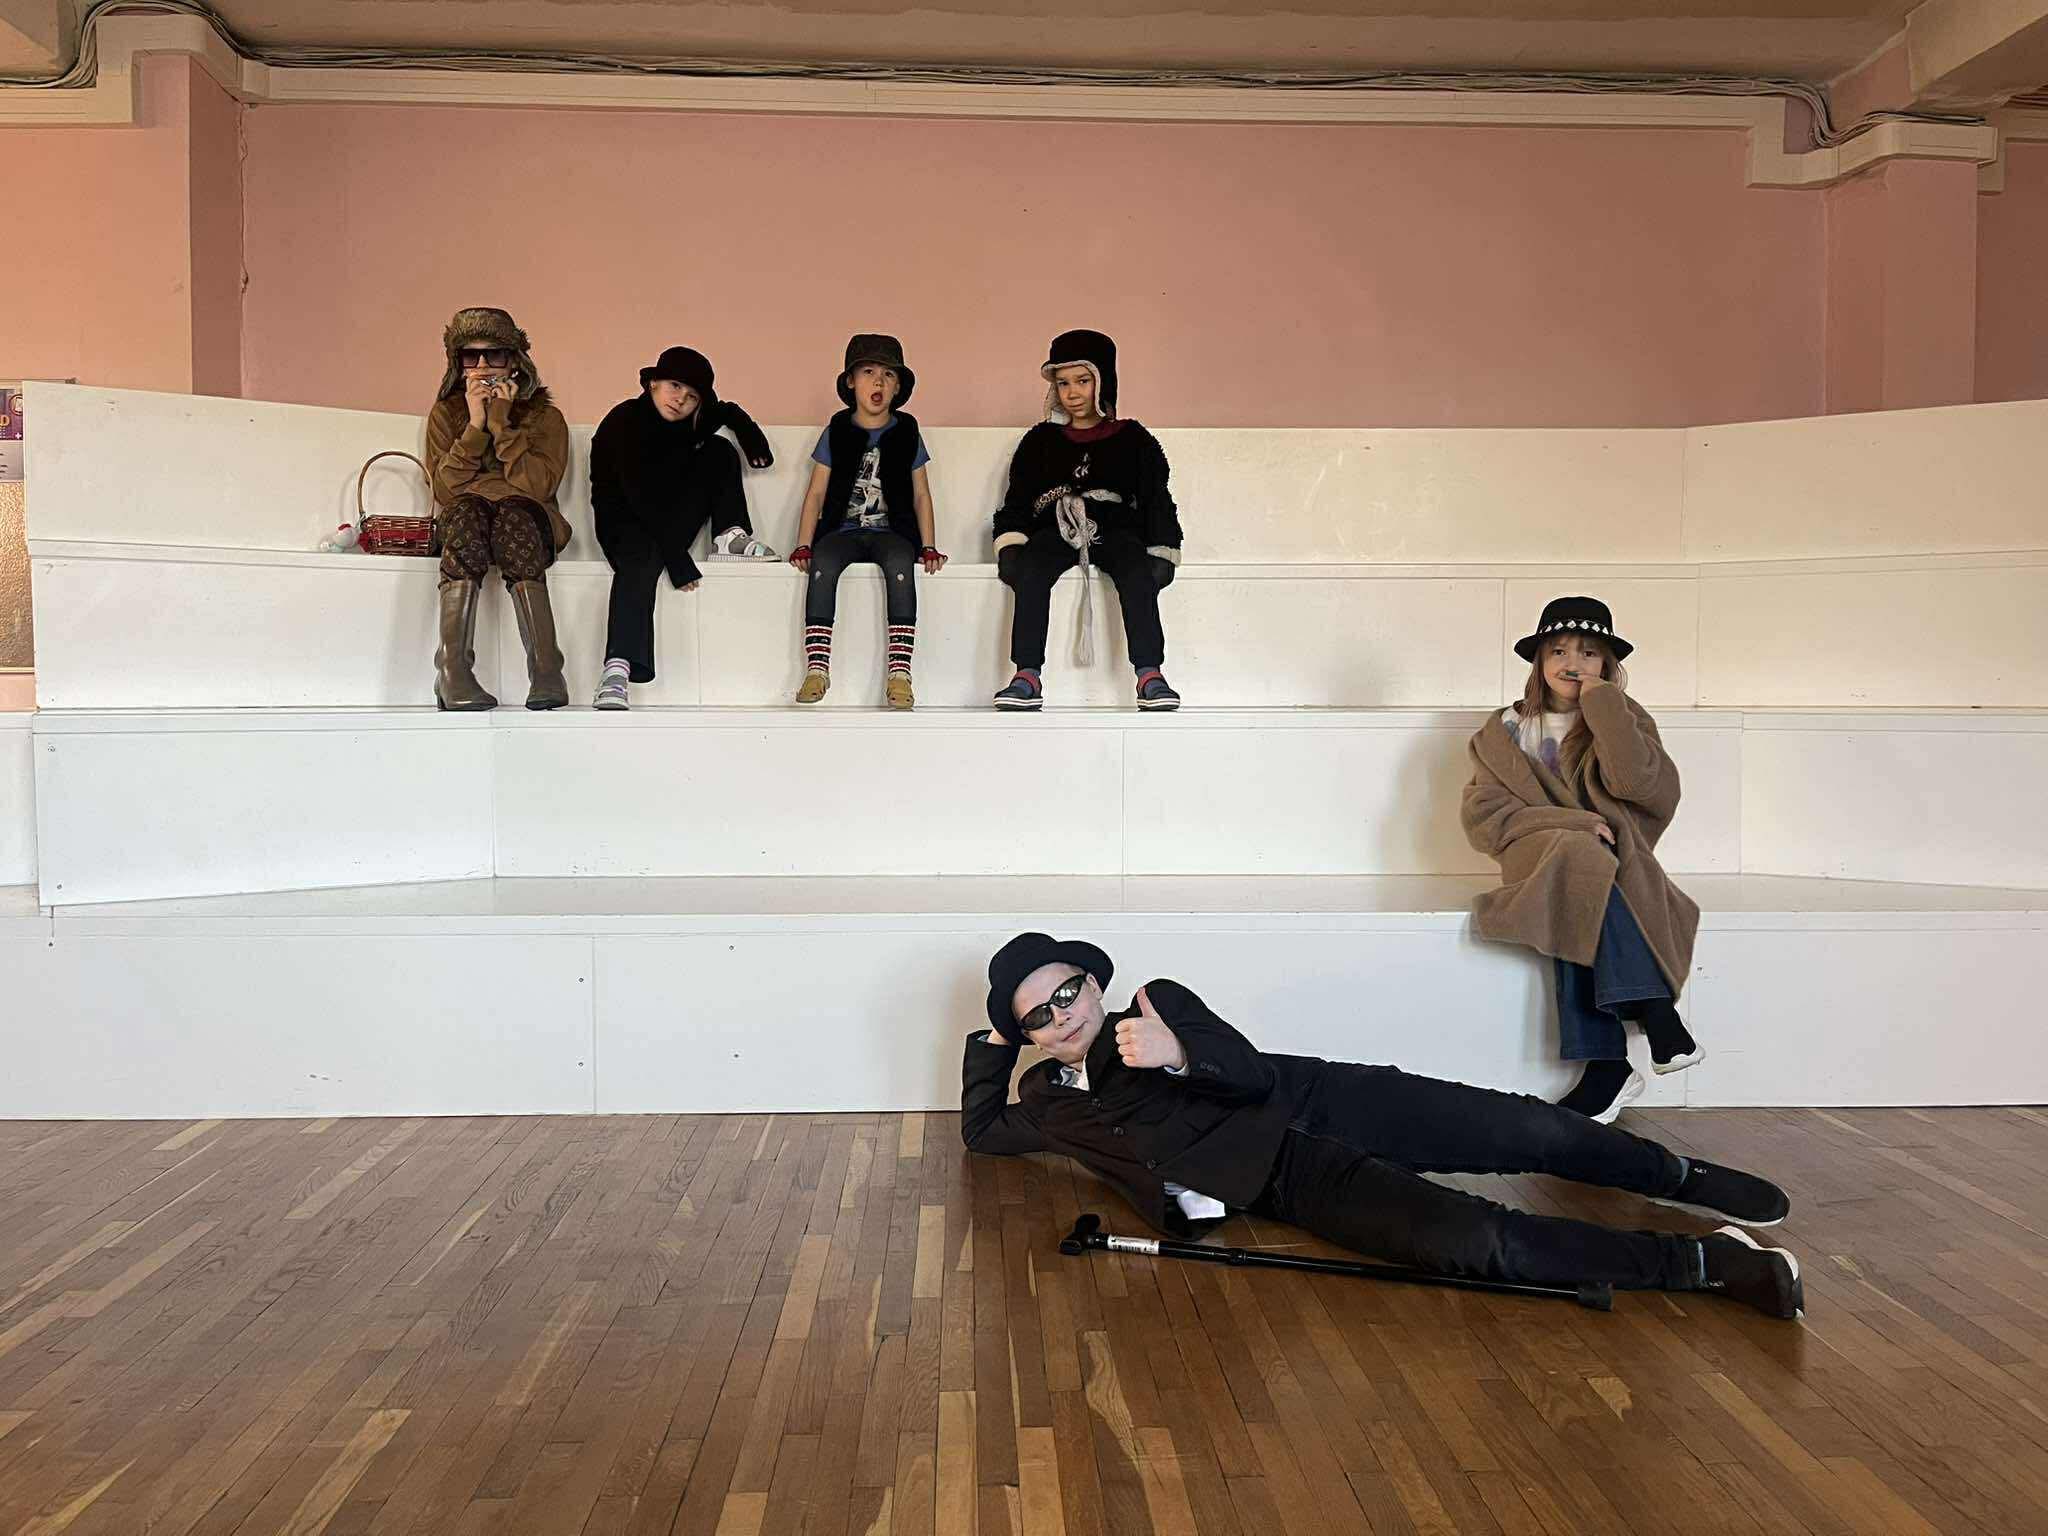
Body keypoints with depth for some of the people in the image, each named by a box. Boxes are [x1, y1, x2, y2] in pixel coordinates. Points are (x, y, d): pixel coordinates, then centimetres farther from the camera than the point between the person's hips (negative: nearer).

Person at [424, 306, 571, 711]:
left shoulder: (544, 416, 4)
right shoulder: (445, 413, 9)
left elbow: (537, 487, -13)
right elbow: (445, 490, -6)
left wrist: (501, 423, -15)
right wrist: (475, 425, -13)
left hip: (525, 521, -1)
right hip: (462, 524, 1)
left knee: (512, 513, -36)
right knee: (467, 511, -35)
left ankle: (545, 671, -44)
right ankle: (453, 672, -44)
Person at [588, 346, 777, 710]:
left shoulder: (694, 420, 1)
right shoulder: (626, 422, -19)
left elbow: (729, 411, 27)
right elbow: (639, 496, -27)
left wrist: (749, 433, 2)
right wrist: (677, 559, -33)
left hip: (668, 519, 7)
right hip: (623, 519, -7)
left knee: (719, 450, 0)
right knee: (641, 559, -40)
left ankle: (731, 537, -6)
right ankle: (617, 670, -53)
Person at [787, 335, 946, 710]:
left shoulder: (907, 433, 12)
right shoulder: (836, 432, 11)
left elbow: (921, 494, 13)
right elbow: (817, 491, 9)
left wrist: (928, 548, 2)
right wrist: (803, 546, -2)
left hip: (892, 530, 0)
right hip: (843, 530, 1)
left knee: (900, 563, -36)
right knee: (822, 563, -34)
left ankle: (899, 674, -39)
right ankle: (816, 669, -33)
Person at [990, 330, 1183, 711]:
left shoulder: (1132, 439, 18)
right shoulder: (1041, 440, 22)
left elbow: (1157, 498, 13)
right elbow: (1017, 498, 15)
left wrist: (1162, 552, -2)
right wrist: (1009, 545, -4)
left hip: (1115, 528, -1)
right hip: (1055, 529, 1)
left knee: (1137, 572, -35)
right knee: (1030, 570, -34)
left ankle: (1150, 675, -41)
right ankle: (1027, 677, -41)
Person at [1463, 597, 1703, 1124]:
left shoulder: (1623, 720, 10)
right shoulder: (1504, 733, 11)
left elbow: (1636, 780, -13)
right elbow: (1483, 817, -1)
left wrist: (1601, 701, -8)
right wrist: (1571, 824, -14)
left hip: (1610, 863, 0)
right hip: (1542, 859, 0)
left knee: (1578, 916, -36)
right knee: (1577, 857, -35)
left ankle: (1605, 1065, -36)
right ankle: (1657, 1017, -34)